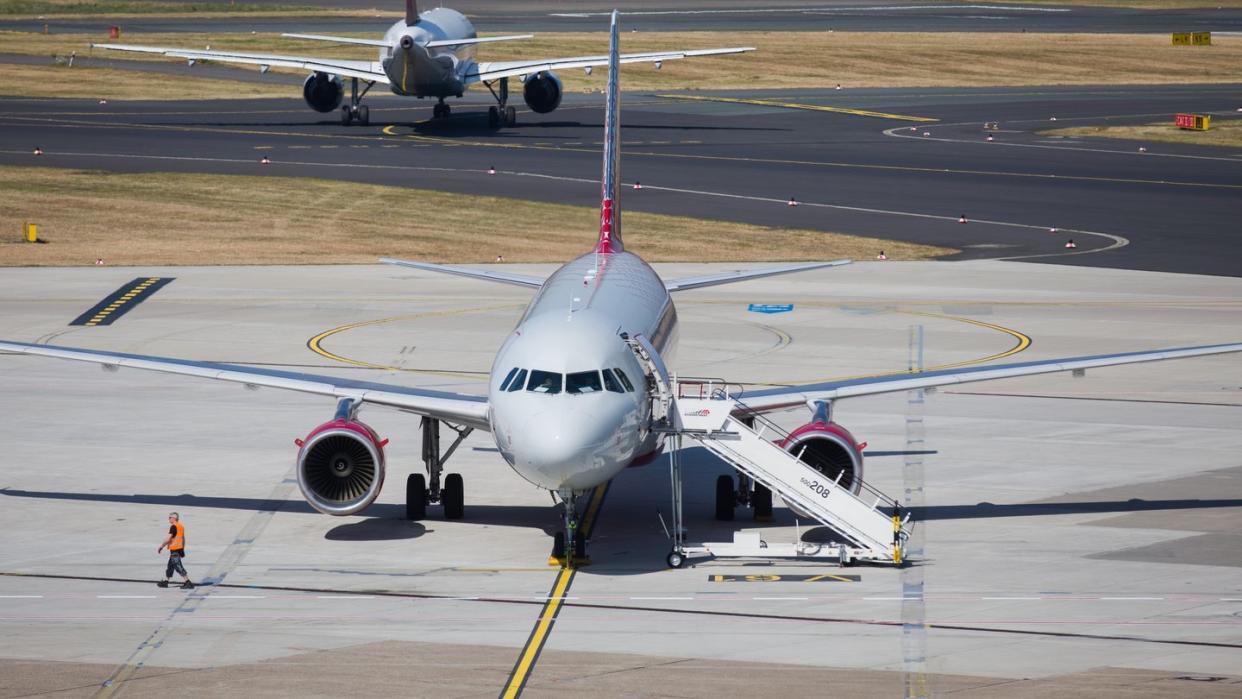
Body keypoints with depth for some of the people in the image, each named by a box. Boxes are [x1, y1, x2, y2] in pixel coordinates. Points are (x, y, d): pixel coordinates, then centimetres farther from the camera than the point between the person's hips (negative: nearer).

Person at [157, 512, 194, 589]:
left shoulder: (173, 526, -16)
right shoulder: (181, 526, 12)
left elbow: (168, 539, -20)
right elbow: (183, 539, 19)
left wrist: (161, 547, -11)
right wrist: (183, 550, 24)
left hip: (174, 549, -10)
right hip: (179, 548, 10)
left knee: (178, 566, -9)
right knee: (170, 565, 18)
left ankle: (188, 582, -14)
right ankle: (165, 581, 27)